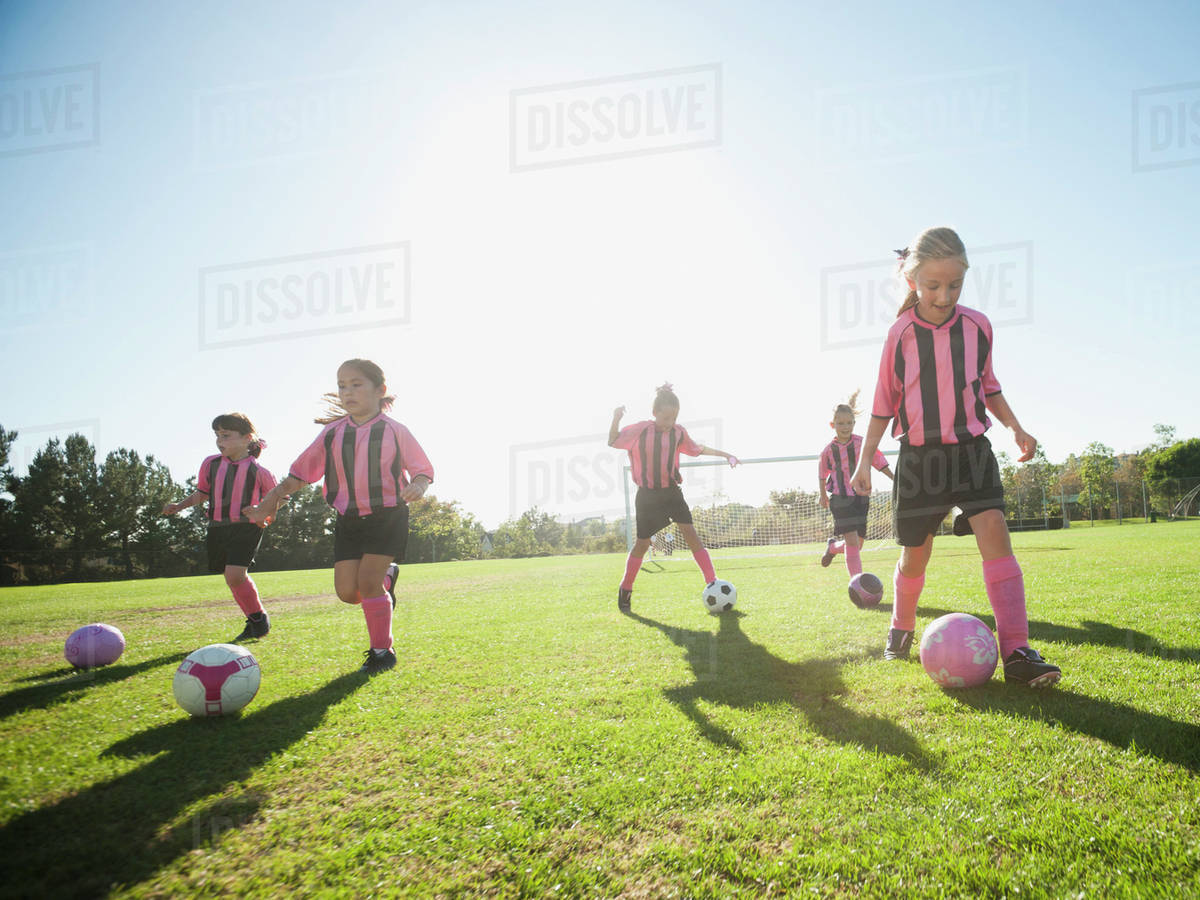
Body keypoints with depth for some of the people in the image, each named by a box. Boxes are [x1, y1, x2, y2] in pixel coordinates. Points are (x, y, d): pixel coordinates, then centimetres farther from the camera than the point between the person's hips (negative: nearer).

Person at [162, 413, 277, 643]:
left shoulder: (258, 470, -6)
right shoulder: (211, 464, 7)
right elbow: (201, 493, 21)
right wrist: (178, 506, 9)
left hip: (246, 527, -5)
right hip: (218, 527, 6)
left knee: (235, 575, -20)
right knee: (233, 579, 10)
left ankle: (260, 619, 0)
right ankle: (254, 623, 27)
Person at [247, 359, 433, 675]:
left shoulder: (394, 431, -4)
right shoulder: (332, 433, 5)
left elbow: (423, 469, 0)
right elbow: (301, 472, 11)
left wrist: (418, 486, -22)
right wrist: (272, 498, 4)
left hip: (387, 516, -4)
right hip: (349, 519, 4)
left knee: (368, 582, -12)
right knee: (347, 592, -3)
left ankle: (382, 651, 7)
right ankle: (386, 576, 30)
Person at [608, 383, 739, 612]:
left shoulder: (679, 433, 0)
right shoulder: (639, 431, -10)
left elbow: (697, 449, 17)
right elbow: (613, 442, -1)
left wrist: (725, 454, 13)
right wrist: (616, 419, -20)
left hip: (672, 491, 2)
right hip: (647, 494, -2)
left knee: (690, 533, -11)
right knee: (642, 543, 3)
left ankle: (713, 584, -9)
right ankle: (625, 590, 21)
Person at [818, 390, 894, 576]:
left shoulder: (862, 443, -6)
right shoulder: (828, 450, -4)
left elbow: (879, 462, 5)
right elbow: (822, 473, 13)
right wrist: (823, 495, 20)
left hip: (860, 498, 3)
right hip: (840, 499, -2)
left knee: (857, 545, 10)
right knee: (852, 542, -14)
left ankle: (833, 546, 42)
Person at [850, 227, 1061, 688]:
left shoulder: (977, 326, 2)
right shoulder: (900, 333, -4)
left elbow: (988, 385, 16)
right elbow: (884, 401, 2)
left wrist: (1017, 428, 7)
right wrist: (865, 459, -1)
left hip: (971, 448, 2)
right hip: (919, 454, -1)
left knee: (994, 530, -16)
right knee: (915, 553, 6)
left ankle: (1016, 650, -15)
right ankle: (901, 628, 31)